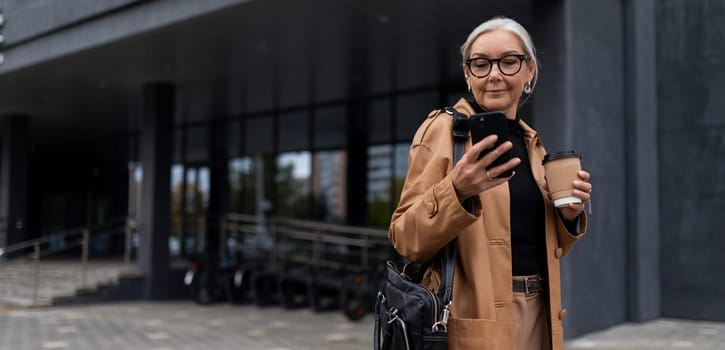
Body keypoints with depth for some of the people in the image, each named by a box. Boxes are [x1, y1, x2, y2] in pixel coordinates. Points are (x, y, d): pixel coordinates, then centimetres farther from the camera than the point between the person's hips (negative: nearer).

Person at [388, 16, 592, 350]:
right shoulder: (442, 128, -10)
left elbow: (540, 245, 15)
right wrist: (457, 191, -30)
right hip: (477, 322, -6)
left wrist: (568, 214, -3)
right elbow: (406, 239, -15)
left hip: (538, 313, 6)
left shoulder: (533, 143, 9)